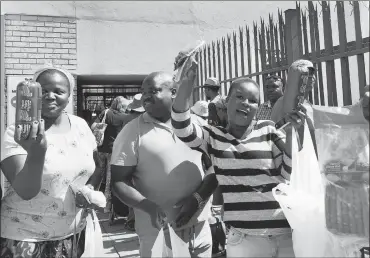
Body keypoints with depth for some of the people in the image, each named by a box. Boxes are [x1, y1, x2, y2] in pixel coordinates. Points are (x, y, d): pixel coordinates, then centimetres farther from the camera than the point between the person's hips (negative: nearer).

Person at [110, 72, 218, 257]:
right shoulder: (132, 131, -6)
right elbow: (118, 181, -7)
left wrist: (198, 198, -11)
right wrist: (150, 207, -21)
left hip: (200, 225, 3)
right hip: (160, 230, -3)